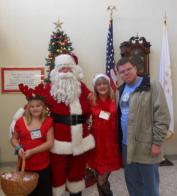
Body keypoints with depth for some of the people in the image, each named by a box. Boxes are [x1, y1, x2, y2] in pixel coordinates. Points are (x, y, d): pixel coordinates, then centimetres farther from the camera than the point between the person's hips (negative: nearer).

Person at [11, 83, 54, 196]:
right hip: (25, 166, 1)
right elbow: (14, 139, 8)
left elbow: (50, 143, -11)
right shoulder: (21, 121, -3)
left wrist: (31, 151, -20)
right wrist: (18, 148, -13)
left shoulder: (48, 121, -5)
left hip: (43, 166, 0)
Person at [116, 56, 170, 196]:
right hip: (127, 145, 7)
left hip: (146, 146, -6)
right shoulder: (122, 90, 13)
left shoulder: (152, 87, -9)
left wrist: (157, 142, -15)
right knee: (132, 182, 19)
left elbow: (162, 117, -13)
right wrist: (119, 140, 10)